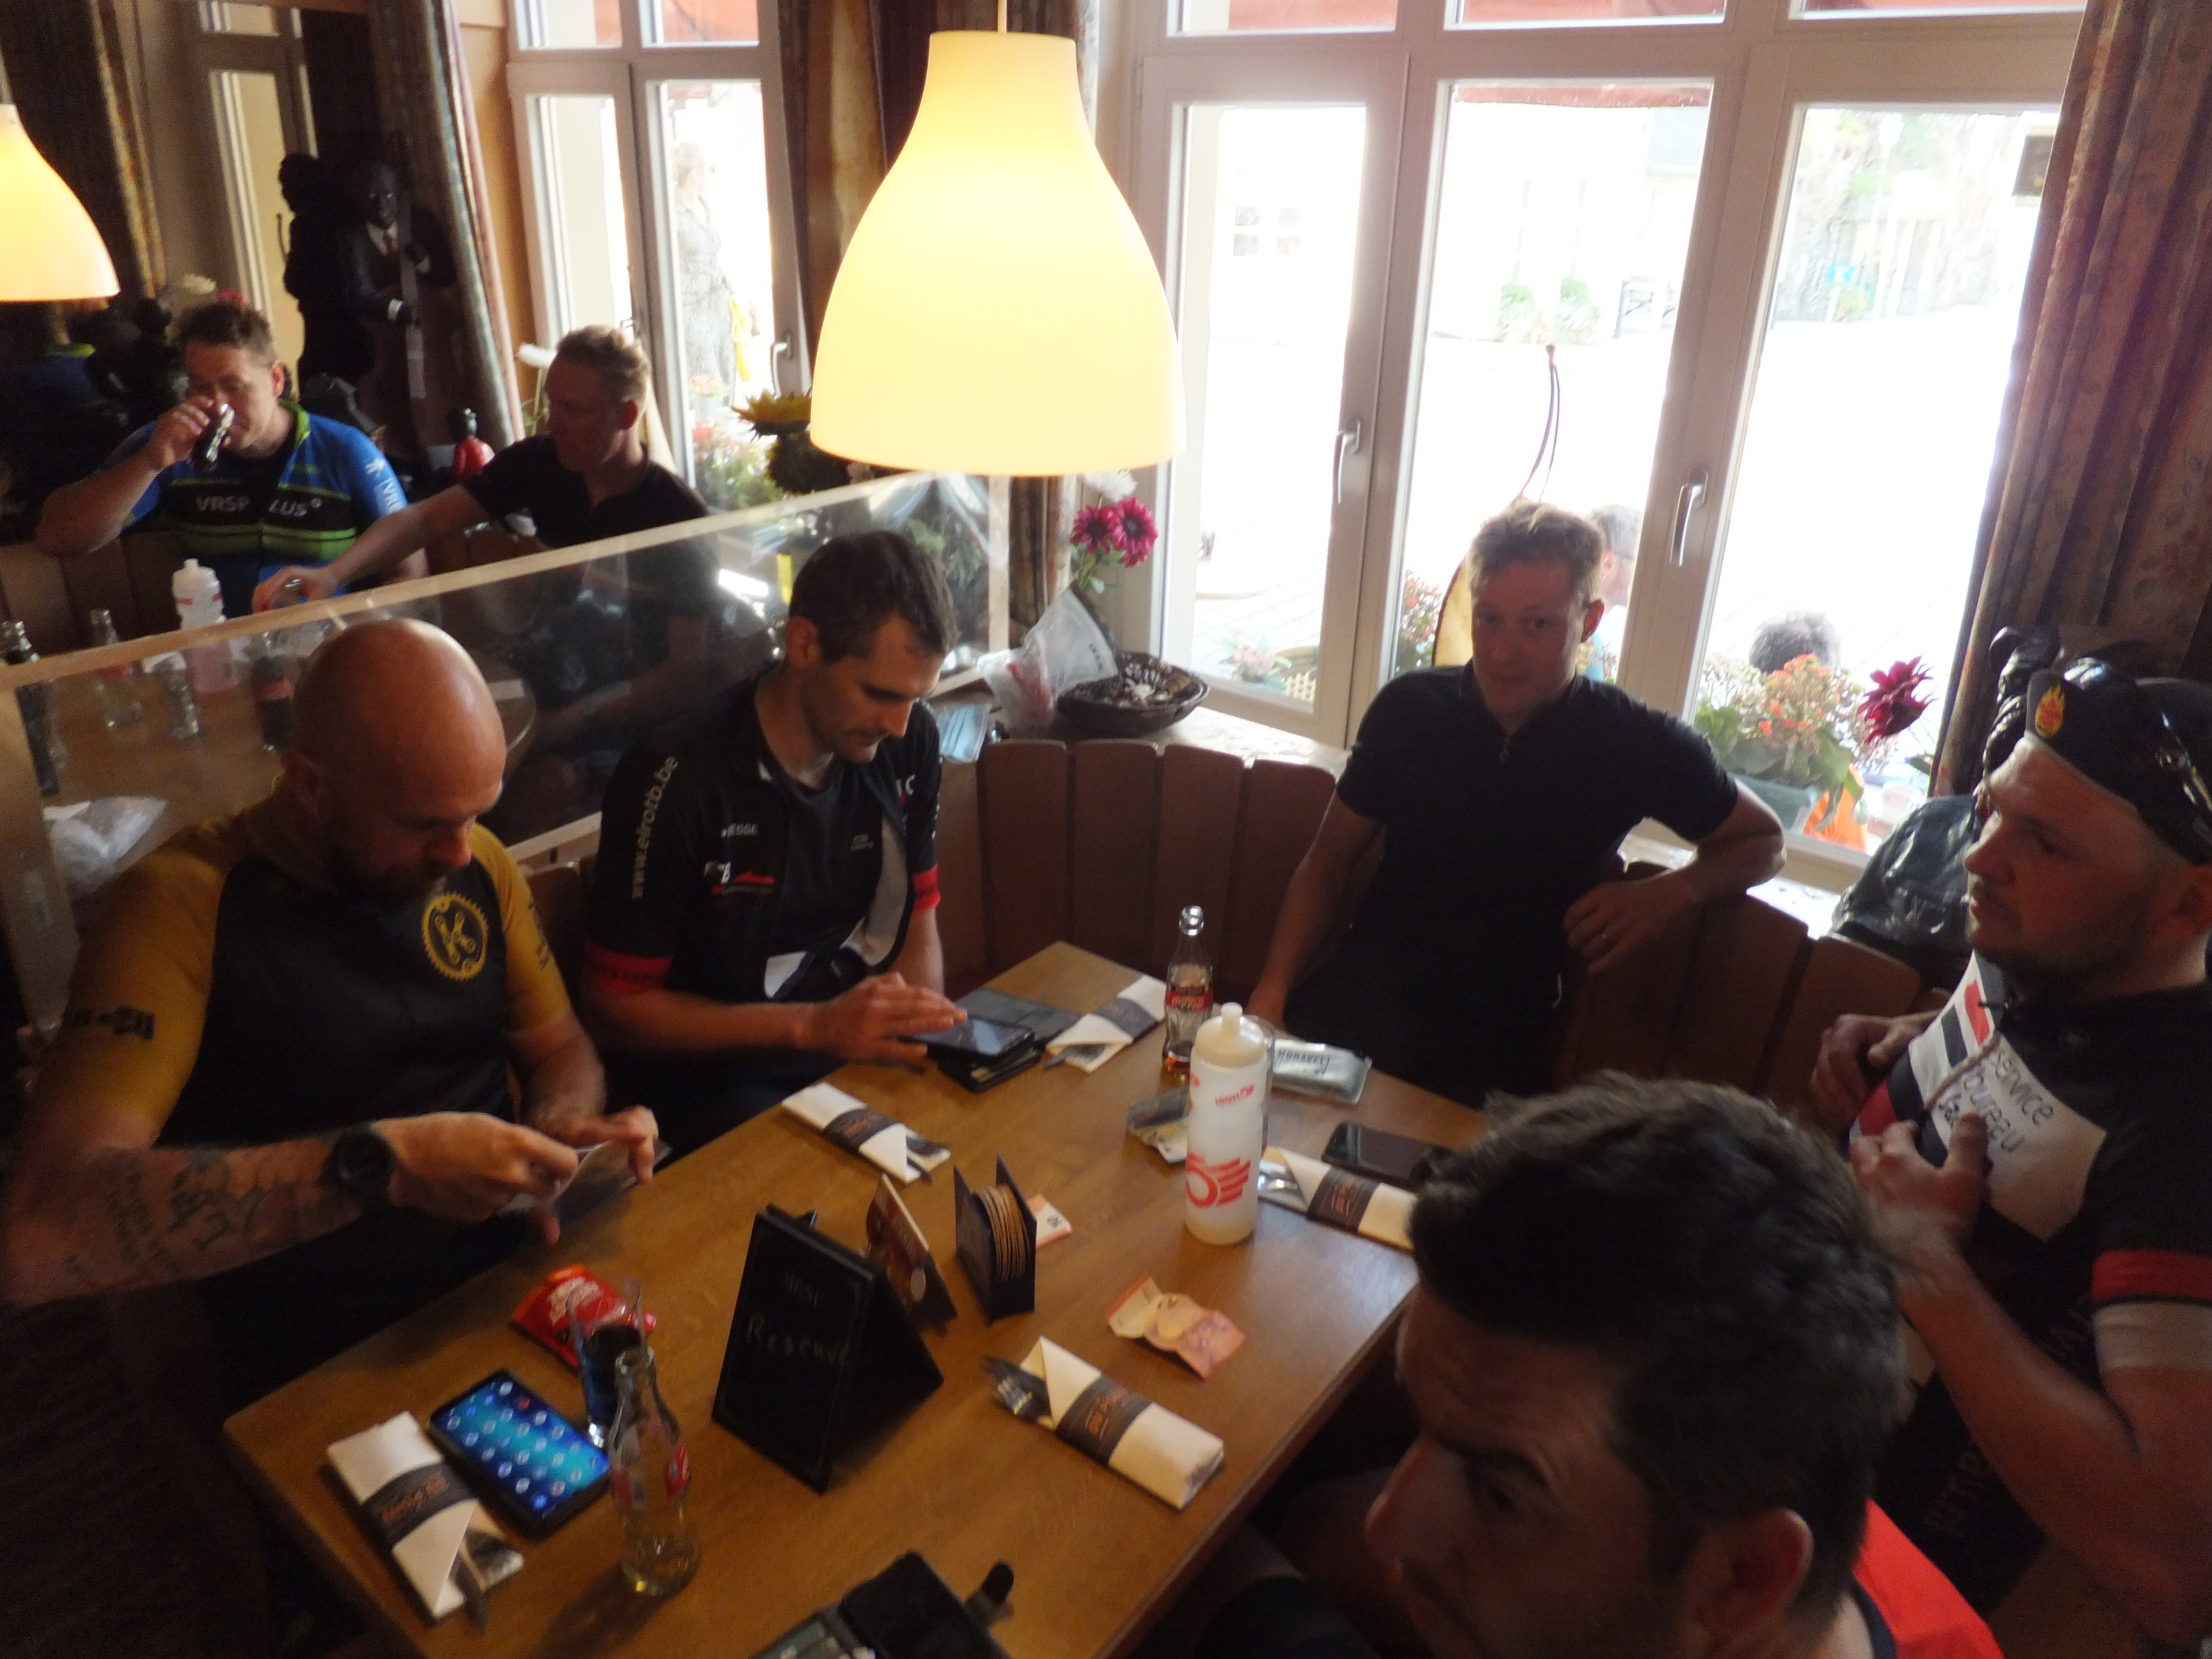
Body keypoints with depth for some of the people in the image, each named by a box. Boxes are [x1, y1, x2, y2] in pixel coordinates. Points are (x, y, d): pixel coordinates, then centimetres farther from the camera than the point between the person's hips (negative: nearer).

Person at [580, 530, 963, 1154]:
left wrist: (925, 1031, -13)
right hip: (720, 1077, -6)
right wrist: (814, 1026, -21)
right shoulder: (676, 779, -18)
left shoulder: (909, 741, -2)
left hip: (868, 1047, 6)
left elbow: (917, 928, 8)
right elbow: (615, 1005, -11)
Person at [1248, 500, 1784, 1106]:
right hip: (1363, 1001, 1)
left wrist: (1668, 893, -7)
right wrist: (1272, 991, -5)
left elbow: (1763, 841, 16)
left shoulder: (1641, 747, -1)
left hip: (1498, 1045, 0)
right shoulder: (1408, 708, 2)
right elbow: (1327, 862, 11)